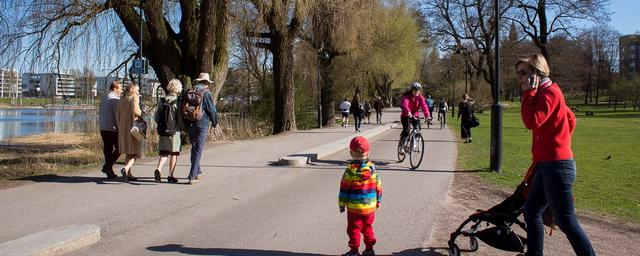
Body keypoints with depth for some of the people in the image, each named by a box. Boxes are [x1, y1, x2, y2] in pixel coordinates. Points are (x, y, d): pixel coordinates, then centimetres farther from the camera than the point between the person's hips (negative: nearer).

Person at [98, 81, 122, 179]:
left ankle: (109, 171, 12)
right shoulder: (115, 99, -10)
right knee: (118, 149, 2)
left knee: (107, 149, 10)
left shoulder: (104, 98, 17)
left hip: (103, 129, 8)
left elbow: (100, 115, 20)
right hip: (112, 128, -8)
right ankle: (107, 167, -7)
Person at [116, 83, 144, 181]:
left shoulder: (121, 101, 15)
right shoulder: (134, 98, -6)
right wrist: (141, 114, -1)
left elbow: (117, 116, 15)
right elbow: (135, 110, -22)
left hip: (123, 128, 7)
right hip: (133, 127, -7)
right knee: (135, 152, -2)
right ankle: (126, 168, -24)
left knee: (128, 152, 15)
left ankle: (129, 174, 15)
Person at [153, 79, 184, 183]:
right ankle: (170, 176, 10)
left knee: (163, 153, 14)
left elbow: (156, 118, 5)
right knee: (173, 154, 8)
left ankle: (158, 169, -8)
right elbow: (181, 119, -9)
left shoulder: (162, 101, 1)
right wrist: (181, 127, 9)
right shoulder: (178, 102, -11)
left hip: (162, 131, 4)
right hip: (174, 132, -4)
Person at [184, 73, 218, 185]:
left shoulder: (189, 92, 9)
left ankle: (197, 171, 32)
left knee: (194, 148, 20)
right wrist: (215, 122, 8)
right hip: (202, 124, -6)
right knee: (198, 150, -3)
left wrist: (186, 125, 20)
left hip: (190, 125, 6)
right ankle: (192, 176, -7)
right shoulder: (206, 93, -7)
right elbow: (211, 109, -7)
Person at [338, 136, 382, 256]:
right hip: (370, 206, 5)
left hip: (354, 207, -4)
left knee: (354, 229, 6)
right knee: (367, 227, 18)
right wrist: (378, 201, 19)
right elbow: (378, 187, 6)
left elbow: (345, 188, -11)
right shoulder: (372, 168, -2)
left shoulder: (351, 170, -14)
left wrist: (342, 204, 0)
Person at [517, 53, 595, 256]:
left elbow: (532, 121, -25)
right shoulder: (546, 92, 16)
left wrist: (528, 92, -16)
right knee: (531, 211, 15)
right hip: (547, 164, 10)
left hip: (556, 165, -10)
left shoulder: (550, 92, -14)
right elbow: (570, 119, 25)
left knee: (566, 221, -5)